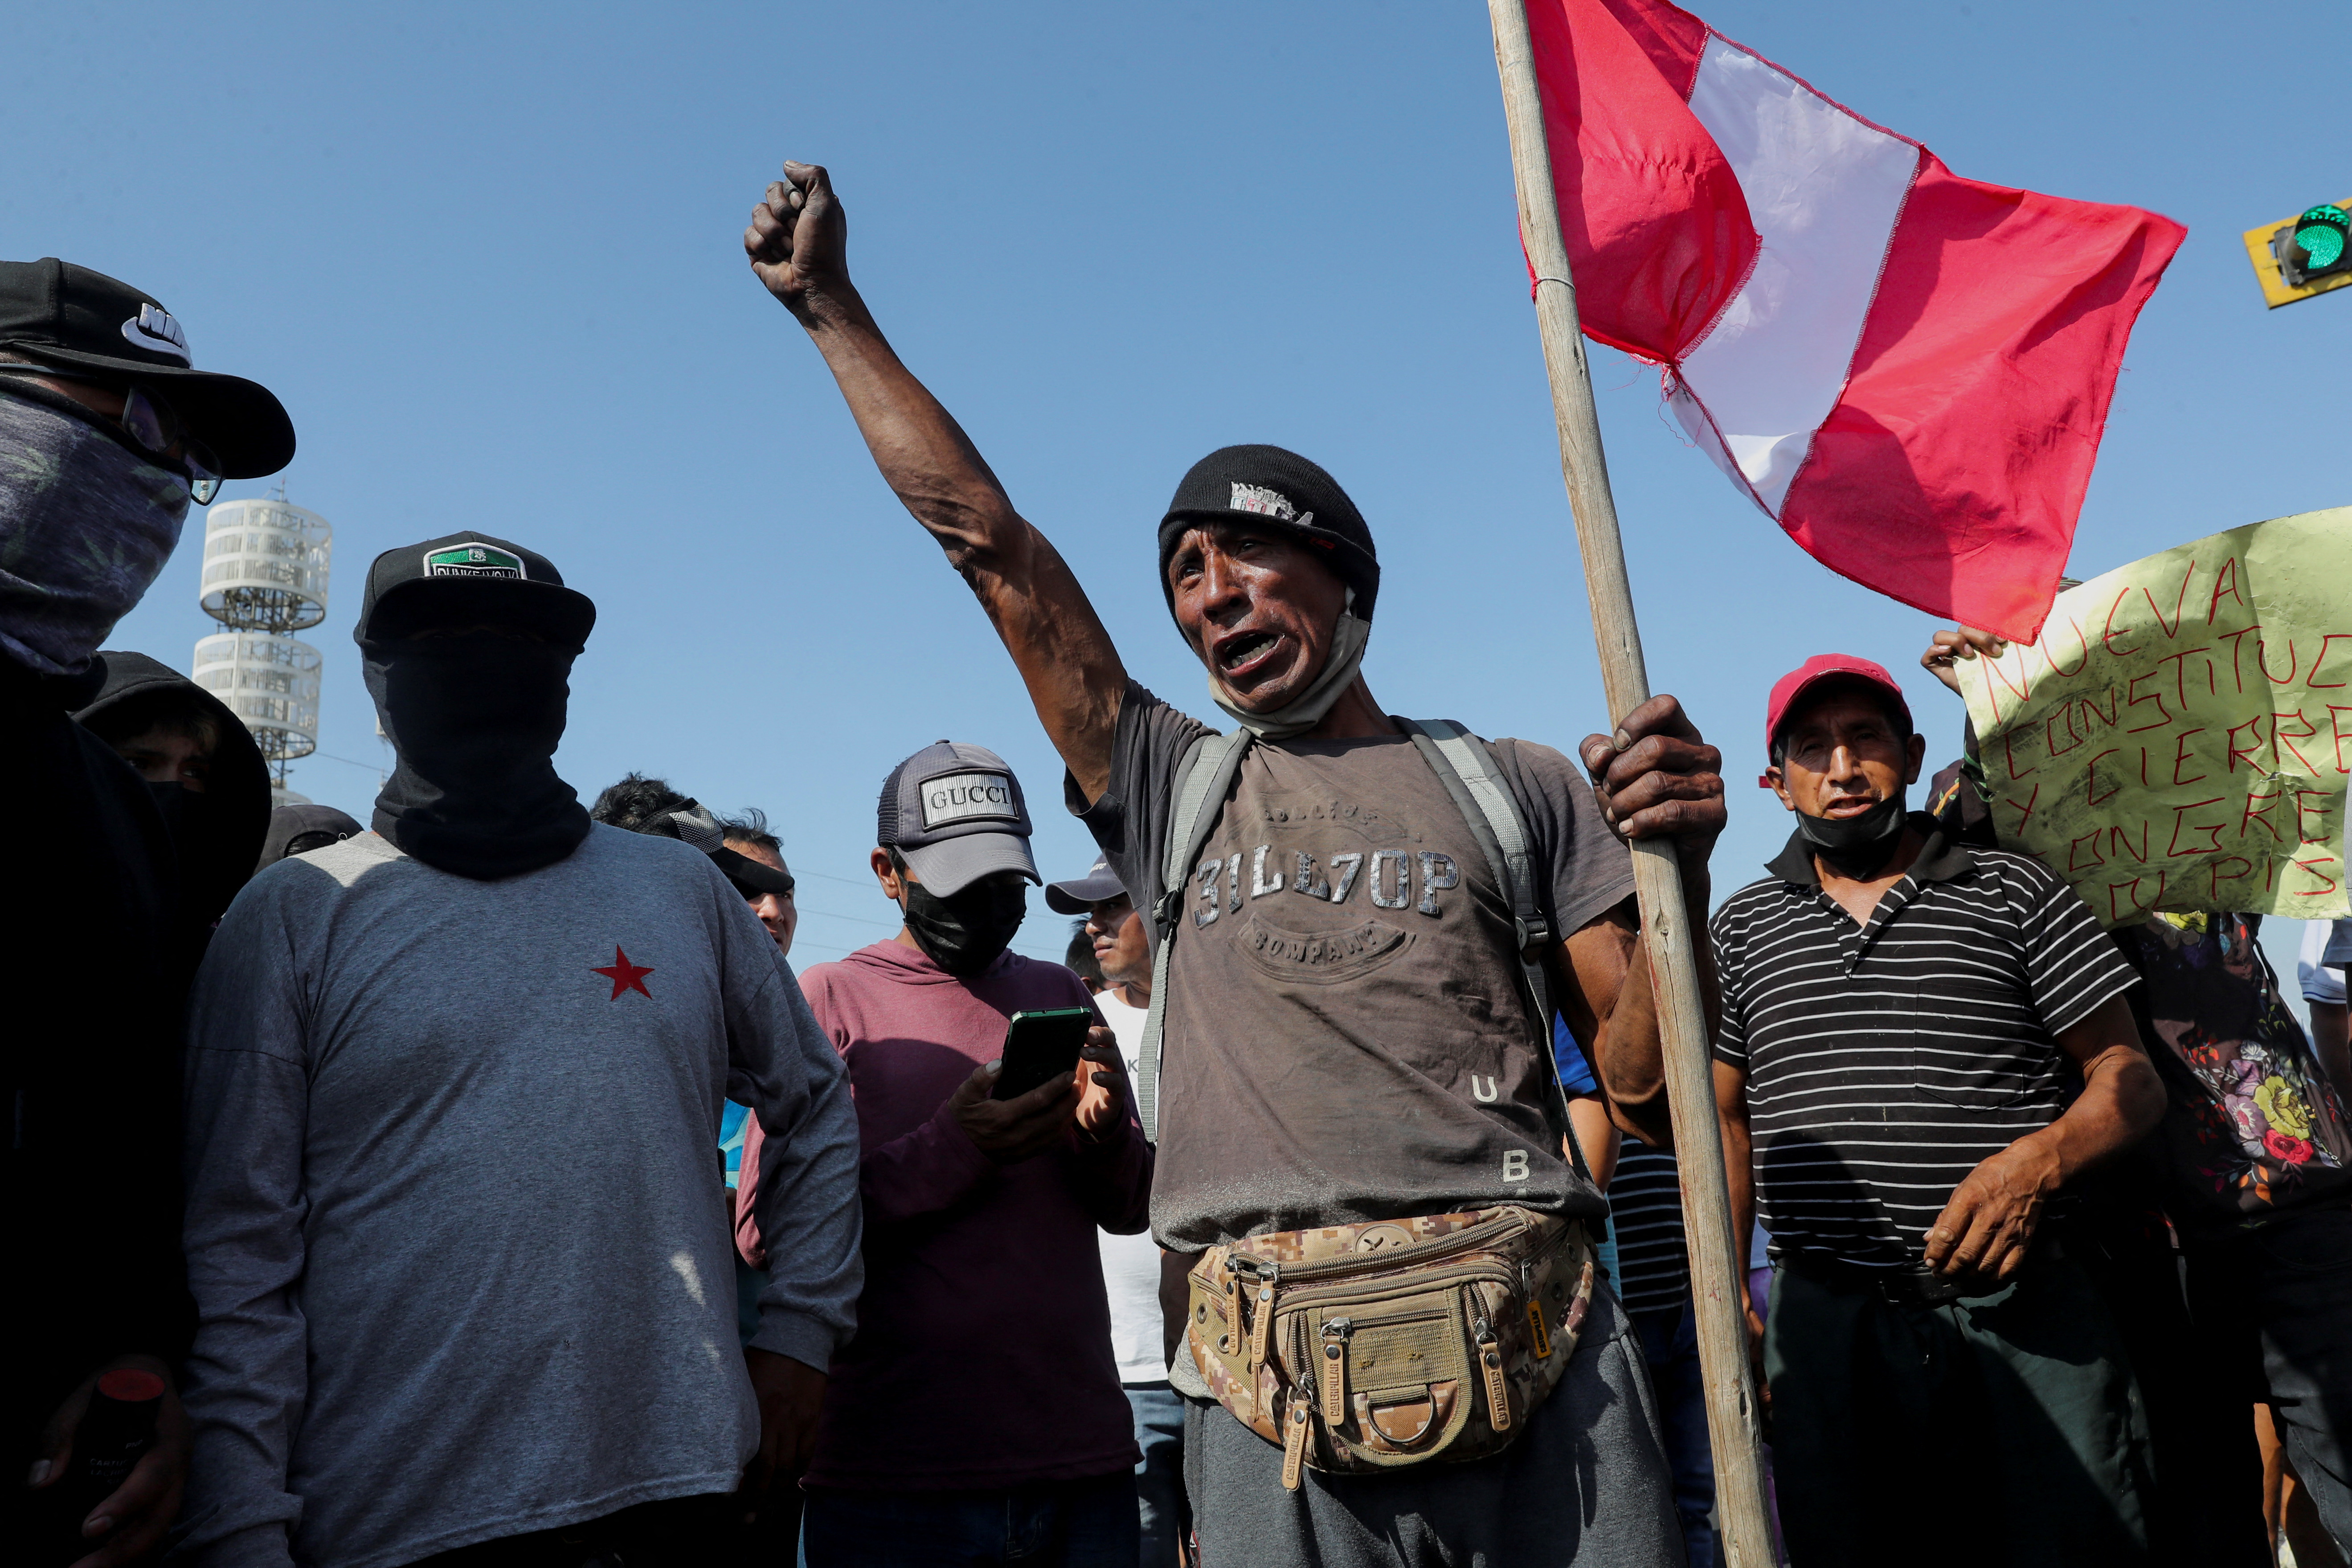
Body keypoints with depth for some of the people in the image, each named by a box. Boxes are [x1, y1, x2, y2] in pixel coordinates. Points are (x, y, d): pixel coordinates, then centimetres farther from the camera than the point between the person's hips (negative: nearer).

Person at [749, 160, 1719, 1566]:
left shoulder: (1517, 788, 10)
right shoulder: (1174, 792, 14)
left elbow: (1650, 1084, 7)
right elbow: (986, 535, 15)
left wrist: (1677, 873, -10)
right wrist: (832, 309, 19)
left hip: (1542, 1373, 0)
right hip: (1279, 1403, 1)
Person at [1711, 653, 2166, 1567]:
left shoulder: (2013, 891, 9)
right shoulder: (1743, 926, 14)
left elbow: (2130, 1077, 6)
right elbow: (1727, 1119, 17)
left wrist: (2039, 1158, -15)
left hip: (2022, 1312, -1)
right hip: (1826, 1323, 1)